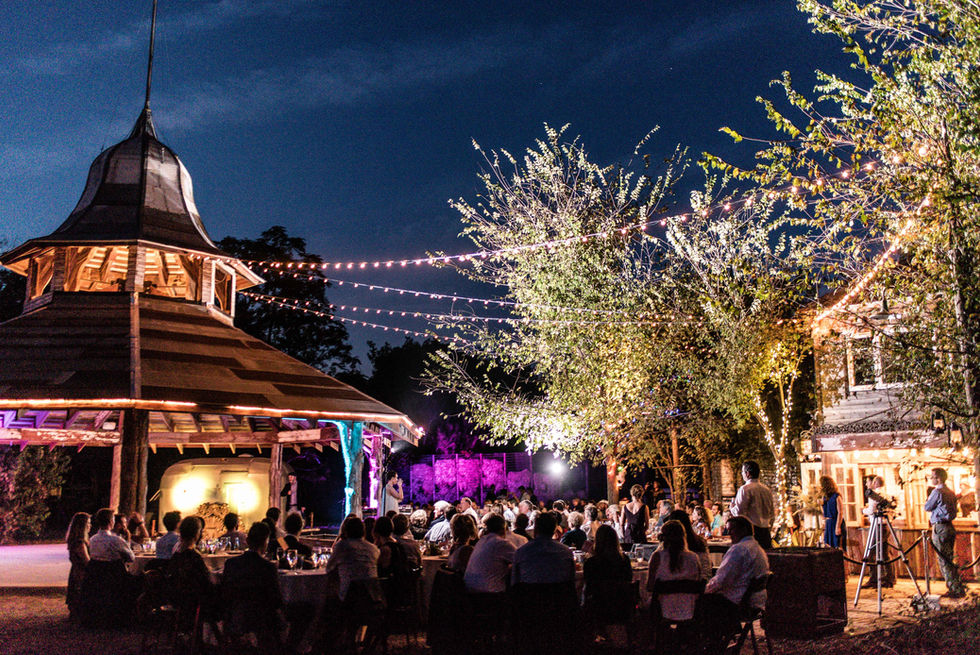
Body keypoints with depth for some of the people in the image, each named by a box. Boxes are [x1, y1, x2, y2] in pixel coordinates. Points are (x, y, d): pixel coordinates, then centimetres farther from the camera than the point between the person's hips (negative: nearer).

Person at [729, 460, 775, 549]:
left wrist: (732, 508, 7)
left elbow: (739, 512, -13)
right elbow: (772, 512, 17)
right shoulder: (767, 489, 12)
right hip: (765, 531, 7)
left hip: (751, 529, -7)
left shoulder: (745, 489, -9)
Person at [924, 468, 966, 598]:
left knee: (944, 561, -5)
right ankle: (957, 588, 14)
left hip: (940, 528, -9)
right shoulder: (950, 492, 14)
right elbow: (953, 510, 19)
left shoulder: (937, 492, -12)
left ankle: (956, 590, -6)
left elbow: (927, 508, -4)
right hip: (950, 527, 9)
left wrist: (928, 498, 12)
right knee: (949, 560, 13)